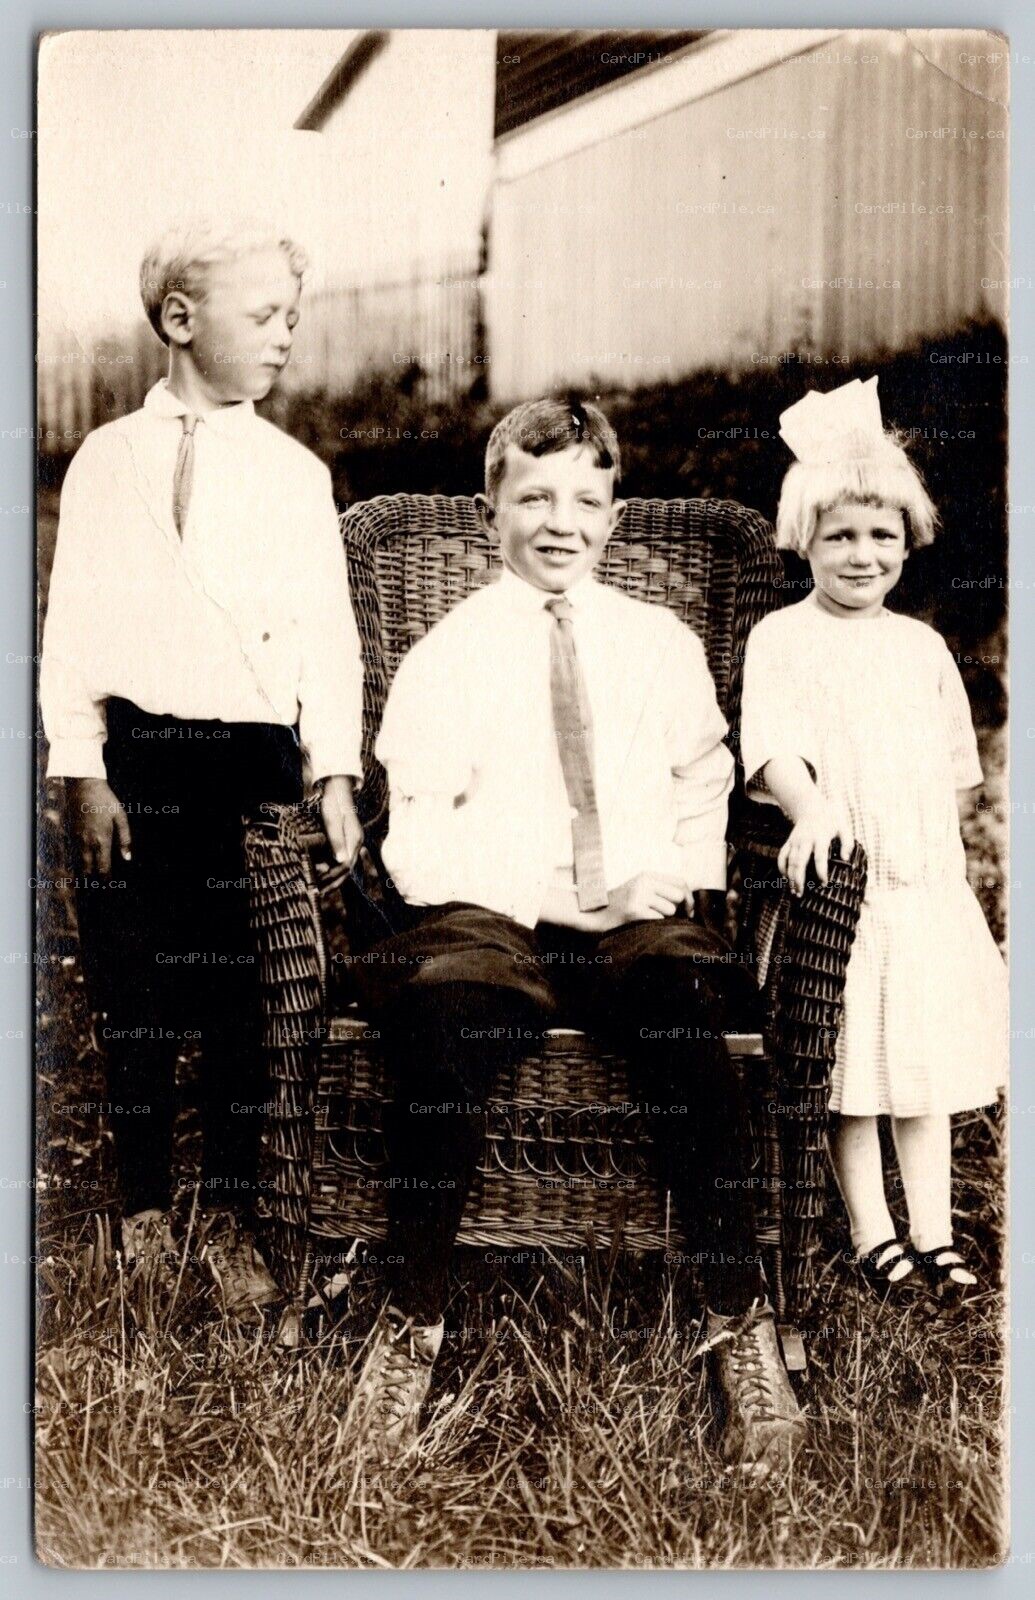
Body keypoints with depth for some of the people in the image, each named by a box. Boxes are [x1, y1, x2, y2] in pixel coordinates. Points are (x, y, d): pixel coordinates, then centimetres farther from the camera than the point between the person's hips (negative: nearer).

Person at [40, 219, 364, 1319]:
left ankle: (230, 1225, 20)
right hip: (135, 756, 0)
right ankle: (143, 1216, 26)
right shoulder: (107, 461, 5)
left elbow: (329, 637, 4)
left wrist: (333, 776, -7)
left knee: (238, 1001, 2)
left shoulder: (295, 474, 8)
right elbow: (73, 624, 2)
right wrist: (85, 775, -6)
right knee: (134, 994, 6)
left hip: (253, 758, 1)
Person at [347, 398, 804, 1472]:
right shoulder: (446, 654, 10)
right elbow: (419, 842, 3)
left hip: (643, 921, 1)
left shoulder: (663, 644, 19)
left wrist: (676, 873, 1)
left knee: (681, 1017, -34)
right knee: (442, 1027, -35)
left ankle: (741, 1324, -21)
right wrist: (536, 892, -12)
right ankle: (412, 1320, -14)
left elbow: (705, 789, 22)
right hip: (488, 917, -1)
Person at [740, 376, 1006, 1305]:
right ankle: (874, 1234, 10)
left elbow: (954, 769, 19)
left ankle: (934, 1231, 16)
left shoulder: (922, 648, 13)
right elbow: (771, 742, -17)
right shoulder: (781, 639, -2)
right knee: (851, 1064, 0)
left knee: (929, 1057, 8)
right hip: (837, 881, -4)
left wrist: (951, 863, 13)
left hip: (928, 886, 4)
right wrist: (812, 810, -34)